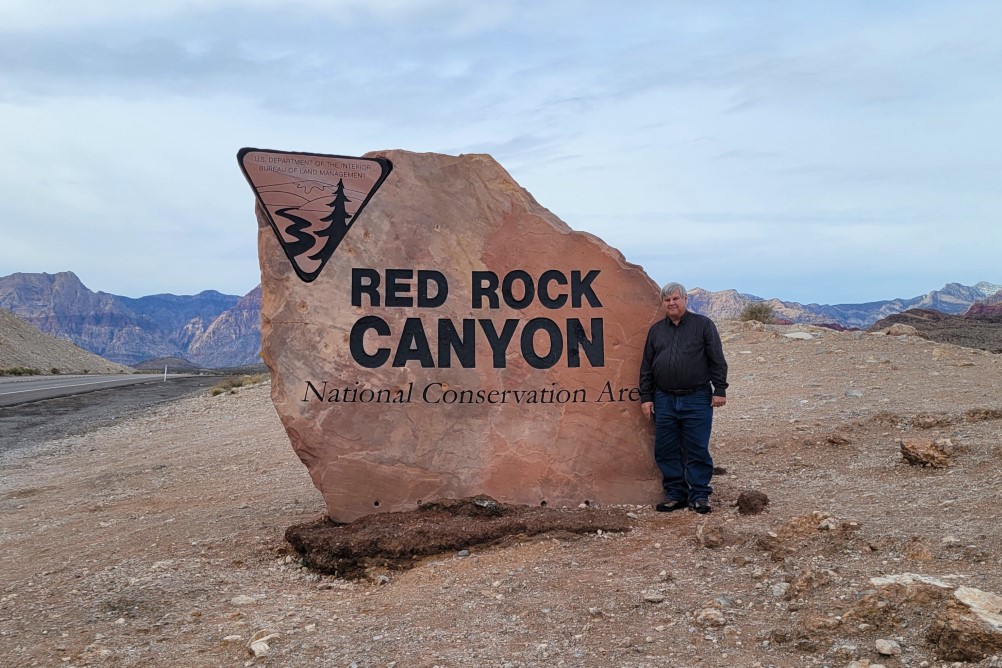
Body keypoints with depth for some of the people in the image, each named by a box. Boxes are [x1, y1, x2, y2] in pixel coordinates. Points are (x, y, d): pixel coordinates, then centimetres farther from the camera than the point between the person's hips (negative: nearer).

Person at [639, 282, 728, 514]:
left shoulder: (703, 325, 2)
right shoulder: (656, 330, 12)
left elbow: (717, 360, 0)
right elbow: (646, 367, 14)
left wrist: (720, 390, -5)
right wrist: (646, 397, 9)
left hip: (697, 399, -4)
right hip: (664, 400, 4)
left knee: (697, 450, -1)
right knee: (666, 451, 6)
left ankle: (699, 495, 10)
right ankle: (675, 494, 17)